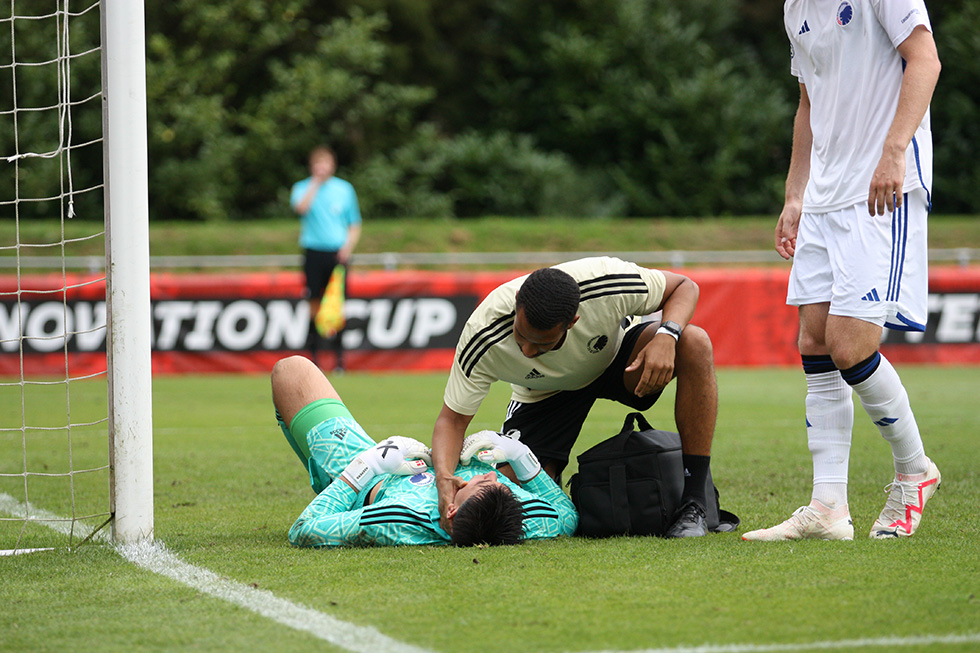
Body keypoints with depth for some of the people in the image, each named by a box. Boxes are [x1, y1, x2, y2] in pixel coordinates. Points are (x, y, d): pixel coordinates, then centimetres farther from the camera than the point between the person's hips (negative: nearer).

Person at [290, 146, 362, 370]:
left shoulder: (345, 189, 10)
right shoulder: (302, 188, 6)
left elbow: (355, 225, 13)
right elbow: (301, 207, -17)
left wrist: (348, 246, -4)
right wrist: (316, 183, -13)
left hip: (337, 253, 1)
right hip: (313, 252, -1)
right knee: (314, 305, -3)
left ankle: (339, 357, -1)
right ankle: (312, 354, 6)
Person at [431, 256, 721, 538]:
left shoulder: (607, 284, -38)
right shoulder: (483, 337, -35)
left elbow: (685, 287, -19)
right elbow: (452, 419, -25)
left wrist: (666, 335, -40)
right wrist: (444, 478, -45)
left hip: (617, 358, 0)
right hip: (544, 396, 0)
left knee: (695, 342, -31)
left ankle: (693, 505, -25)